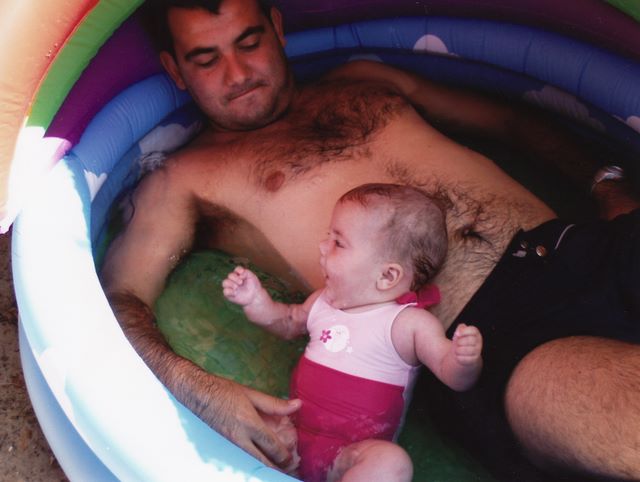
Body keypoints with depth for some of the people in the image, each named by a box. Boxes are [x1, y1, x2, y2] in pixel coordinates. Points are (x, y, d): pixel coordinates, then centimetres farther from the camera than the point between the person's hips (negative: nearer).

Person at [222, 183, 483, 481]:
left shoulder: (409, 323, -9)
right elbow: (289, 323, 29)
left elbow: (452, 375, -12)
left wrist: (466, 360, -35)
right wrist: (256, 300, 13)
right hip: (291, 431, 5)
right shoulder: (323, 301, 9)